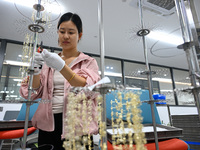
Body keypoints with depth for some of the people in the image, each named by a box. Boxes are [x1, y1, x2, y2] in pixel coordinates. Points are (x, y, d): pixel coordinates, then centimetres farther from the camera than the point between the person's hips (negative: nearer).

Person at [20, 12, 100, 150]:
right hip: (48, 125, 3)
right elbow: (34, 92, 5)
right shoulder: (49, 60, 11)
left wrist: (62, 67, -25)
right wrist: (35, 70, -14)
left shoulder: (88, 61, 2)